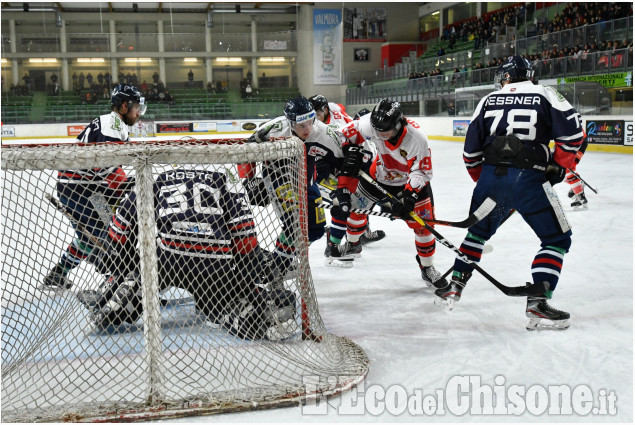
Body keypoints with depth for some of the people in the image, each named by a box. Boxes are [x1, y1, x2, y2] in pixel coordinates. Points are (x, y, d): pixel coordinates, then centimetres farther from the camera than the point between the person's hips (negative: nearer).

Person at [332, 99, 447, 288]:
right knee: (352, 206, 9)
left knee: (423, 225, -5)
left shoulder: (417, 138, -36)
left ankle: (427, 268, 17)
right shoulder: (370, 124, -30)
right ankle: (352, 244, 39)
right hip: (379, 175, 3)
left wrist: (409, 197, -36)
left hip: (411, 181, -3)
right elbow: (350, 134, -10)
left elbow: (422, 171, -27)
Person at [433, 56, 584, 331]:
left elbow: (471, 151, 15)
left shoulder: (488, 101, 16)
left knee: (478, 232, 26)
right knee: (557, 240, 8)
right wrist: (558, 166, 9)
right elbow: (572, 130, -3)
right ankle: (537, 302, -3)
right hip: (530, 178, -3)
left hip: (491, 176, 4)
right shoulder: (544, 95, 8)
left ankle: (454, 288, 27)